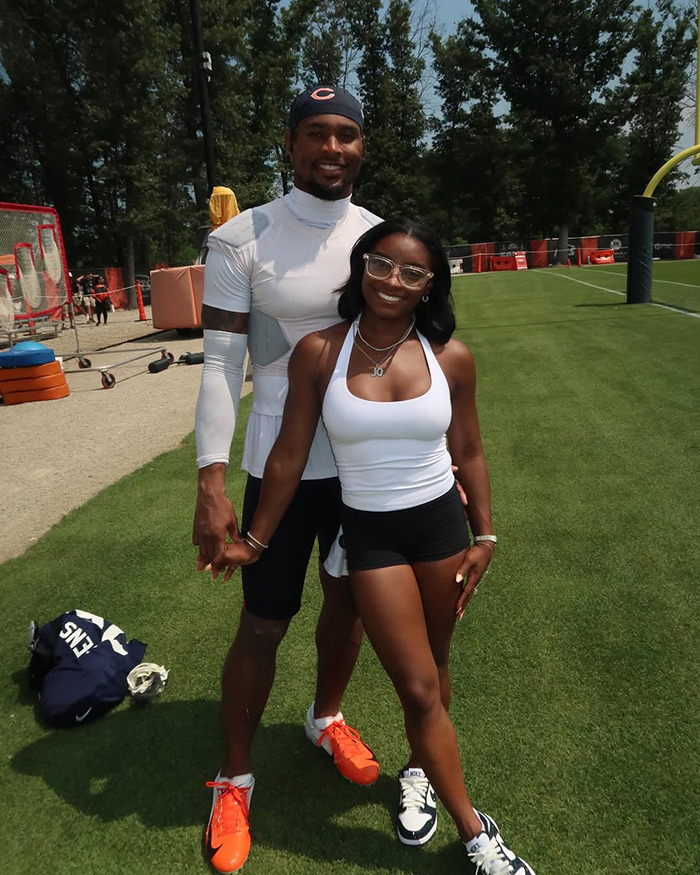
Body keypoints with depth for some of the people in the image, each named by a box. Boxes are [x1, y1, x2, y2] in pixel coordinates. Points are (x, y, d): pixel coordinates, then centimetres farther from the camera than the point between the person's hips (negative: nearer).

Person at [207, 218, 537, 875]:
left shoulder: (450, 358, -6)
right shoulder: (319, 353, -11)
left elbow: (468, 452, 4)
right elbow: (289, 456, -5)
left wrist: (484, 535, 5)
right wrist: (255, 542, 1)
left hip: (442, 524, 3)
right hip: (370, 534, -2)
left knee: (434, 667, 19)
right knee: (418, 688, 2)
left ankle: (418, 768, 49)